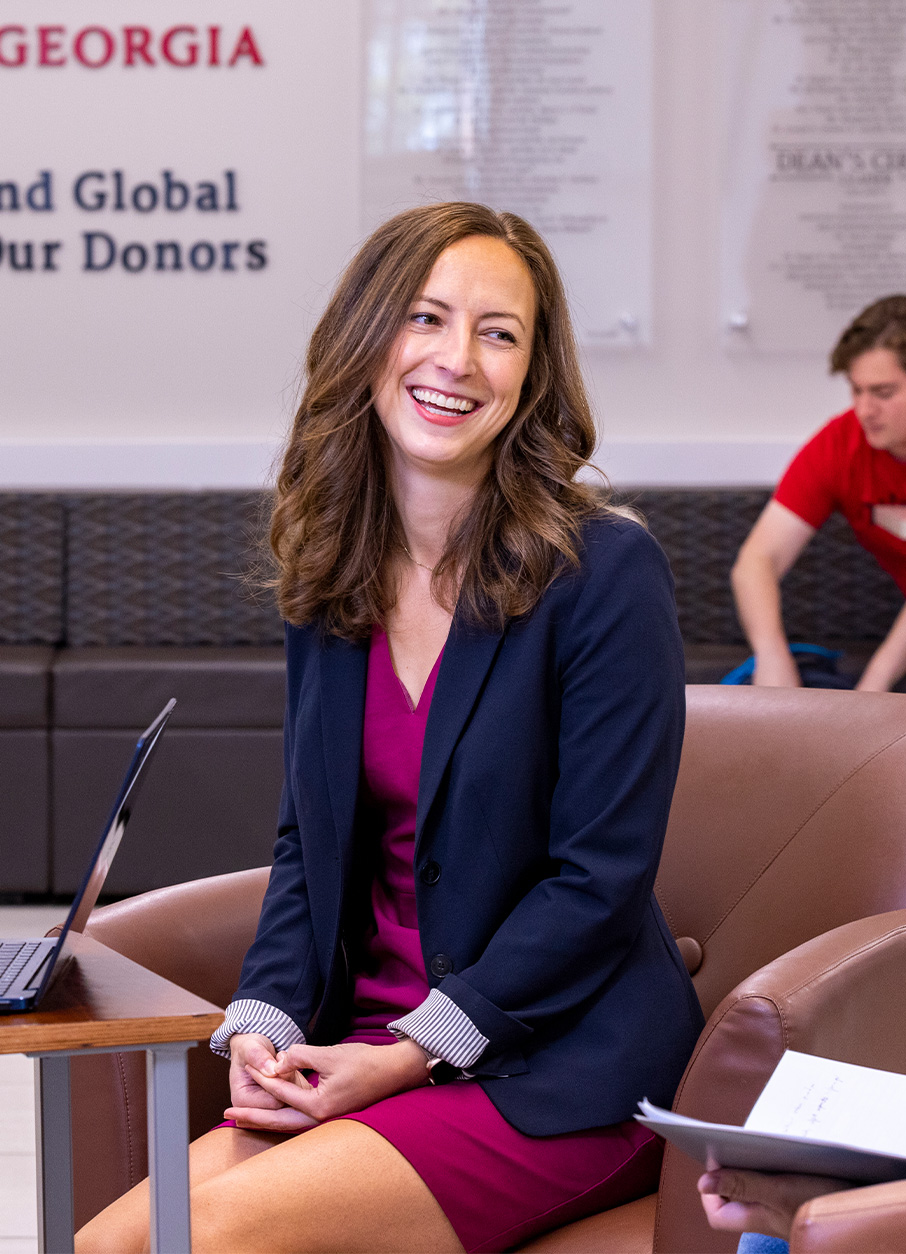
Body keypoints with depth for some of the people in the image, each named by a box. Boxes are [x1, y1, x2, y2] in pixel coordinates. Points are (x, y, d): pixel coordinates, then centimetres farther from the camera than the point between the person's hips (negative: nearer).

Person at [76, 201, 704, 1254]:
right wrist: (266, 1024, -3)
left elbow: (601, 880, -12)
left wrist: (411, 1052, -15)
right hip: (365, 1054, 6)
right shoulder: (330, 580, 9)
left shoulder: (605, 573, -10)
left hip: (554, 1075, -5)